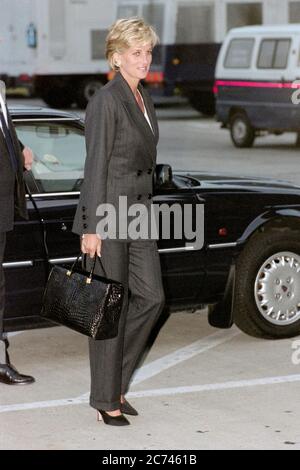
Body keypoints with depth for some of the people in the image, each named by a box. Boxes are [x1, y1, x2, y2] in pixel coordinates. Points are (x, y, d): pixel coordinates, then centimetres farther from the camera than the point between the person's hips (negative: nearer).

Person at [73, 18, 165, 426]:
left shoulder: (143, 98, 13)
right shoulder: (106, 101, -14)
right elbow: (95, 165, -16)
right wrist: (91, 228, -17)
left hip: (139, 211, 8)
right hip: (108, 212, -8)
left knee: (151, 297, 6)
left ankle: (116, 379, 19)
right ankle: (106, 397, 9)